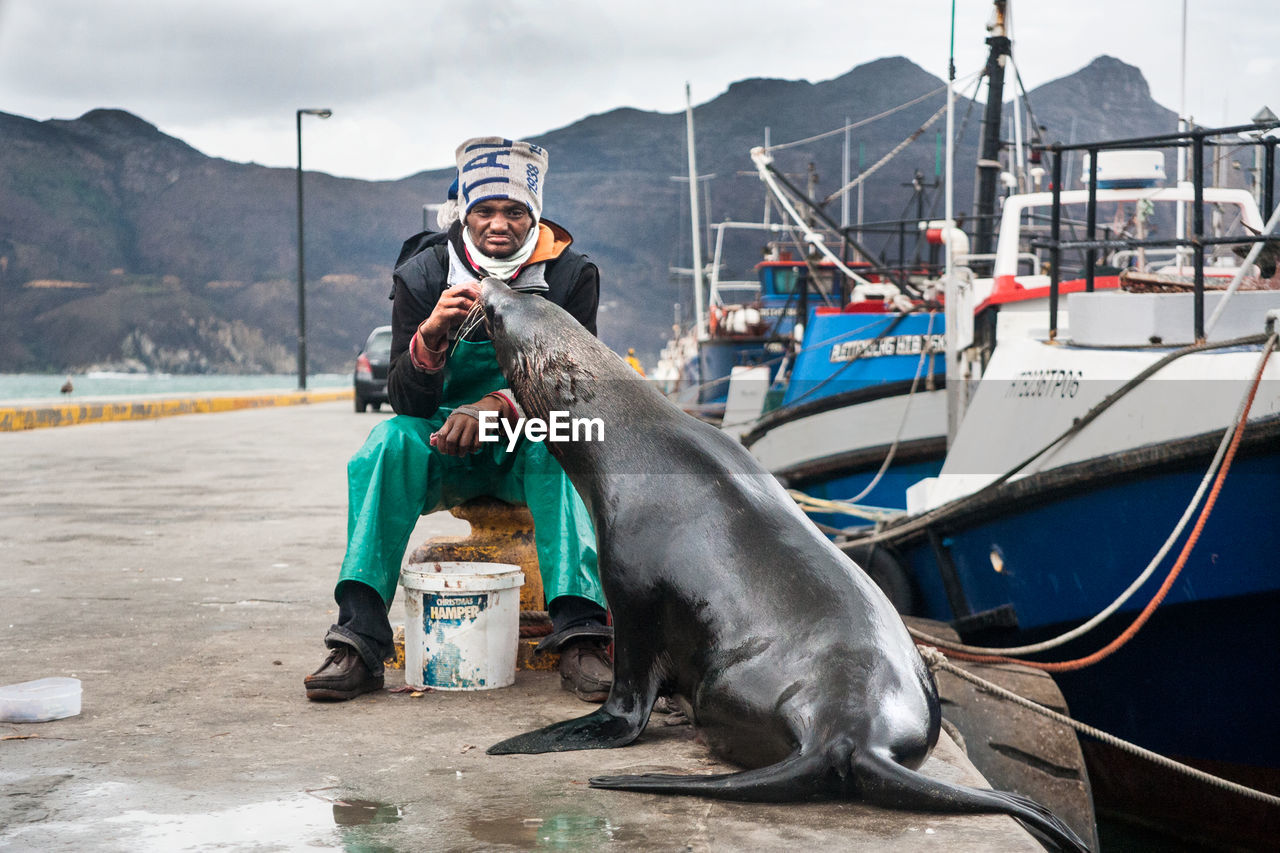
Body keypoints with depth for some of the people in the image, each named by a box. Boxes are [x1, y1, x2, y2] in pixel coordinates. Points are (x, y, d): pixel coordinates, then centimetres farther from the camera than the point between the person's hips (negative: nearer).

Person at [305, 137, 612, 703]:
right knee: (391, 438, -30)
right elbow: (405, 399, -13)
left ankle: (579, 636, -42)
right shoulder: (422, 275, -7)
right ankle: (359, 640, -35)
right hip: (443, 452, 1)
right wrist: (430, 337, -34)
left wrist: (497, 406, -30)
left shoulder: (571, 275, -6)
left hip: (525, 452, -1)